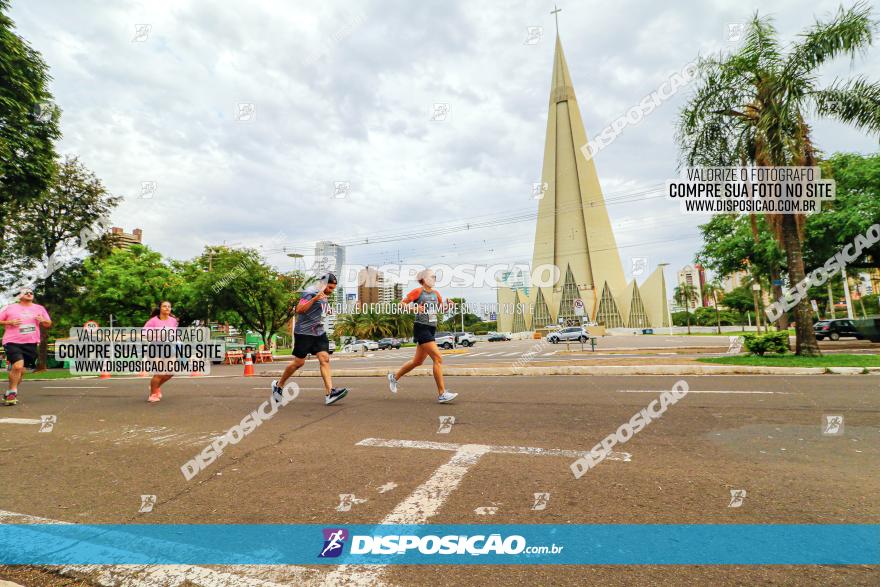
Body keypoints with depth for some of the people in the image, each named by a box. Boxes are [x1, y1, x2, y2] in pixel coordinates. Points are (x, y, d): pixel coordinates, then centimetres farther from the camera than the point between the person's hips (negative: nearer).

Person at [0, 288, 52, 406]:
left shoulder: (39, 308, 11)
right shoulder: (10, 308, 5)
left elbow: (48, 324, 15)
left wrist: (43, 320, -6)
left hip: (30, 343, 3)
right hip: (12, 342, -3)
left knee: (21, 370, 9)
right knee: (18, 366, -20)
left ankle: (10, 393, 28)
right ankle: (12, 392, -1)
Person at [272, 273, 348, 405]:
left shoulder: (324, 296, 14)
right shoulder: (310, 293, -13)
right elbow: (299, 310, -24)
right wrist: (315, 299, -33)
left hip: (319, 332, 7)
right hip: (304, 332, -7)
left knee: (325, 359, -8)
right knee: (299, 362, 1)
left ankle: (329, 393, -14)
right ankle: (278, 385, 25)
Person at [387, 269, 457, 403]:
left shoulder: (436, 293, 14)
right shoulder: (418, 291, -6)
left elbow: (441, 308, 25)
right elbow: (402, 303, -4)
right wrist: (414, 308, -20)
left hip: (431, 329, 8)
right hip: (421, 328, -8)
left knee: (418, 361, 17)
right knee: (438, 358, -15)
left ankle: (394, 377, 37)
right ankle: (442, 394, -11)